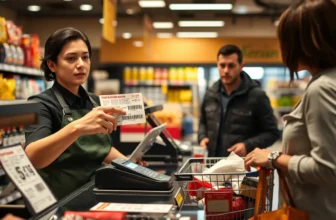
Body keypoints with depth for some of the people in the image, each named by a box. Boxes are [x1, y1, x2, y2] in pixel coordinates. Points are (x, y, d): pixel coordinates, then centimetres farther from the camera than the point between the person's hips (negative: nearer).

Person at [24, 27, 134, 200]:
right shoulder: (42, 104, -11)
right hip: (61, 203, -5)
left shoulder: (94, 102, 8)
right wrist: (77, 127, -44)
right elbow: (31, 157, -29)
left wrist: (128, 163, 3)